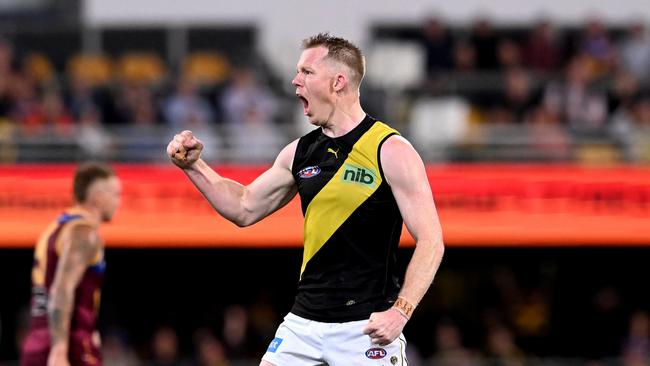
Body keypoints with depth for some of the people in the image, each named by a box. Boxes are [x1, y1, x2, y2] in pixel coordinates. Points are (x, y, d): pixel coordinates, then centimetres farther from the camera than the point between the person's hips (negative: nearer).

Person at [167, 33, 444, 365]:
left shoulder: (391, 151, -8)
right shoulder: (300, 152, 10)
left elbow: (430, 241, -11)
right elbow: (245, 208, 23)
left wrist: (400, 311, -22)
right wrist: (193, 165, 11)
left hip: (365, 327, -6)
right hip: (304, 322, 6)